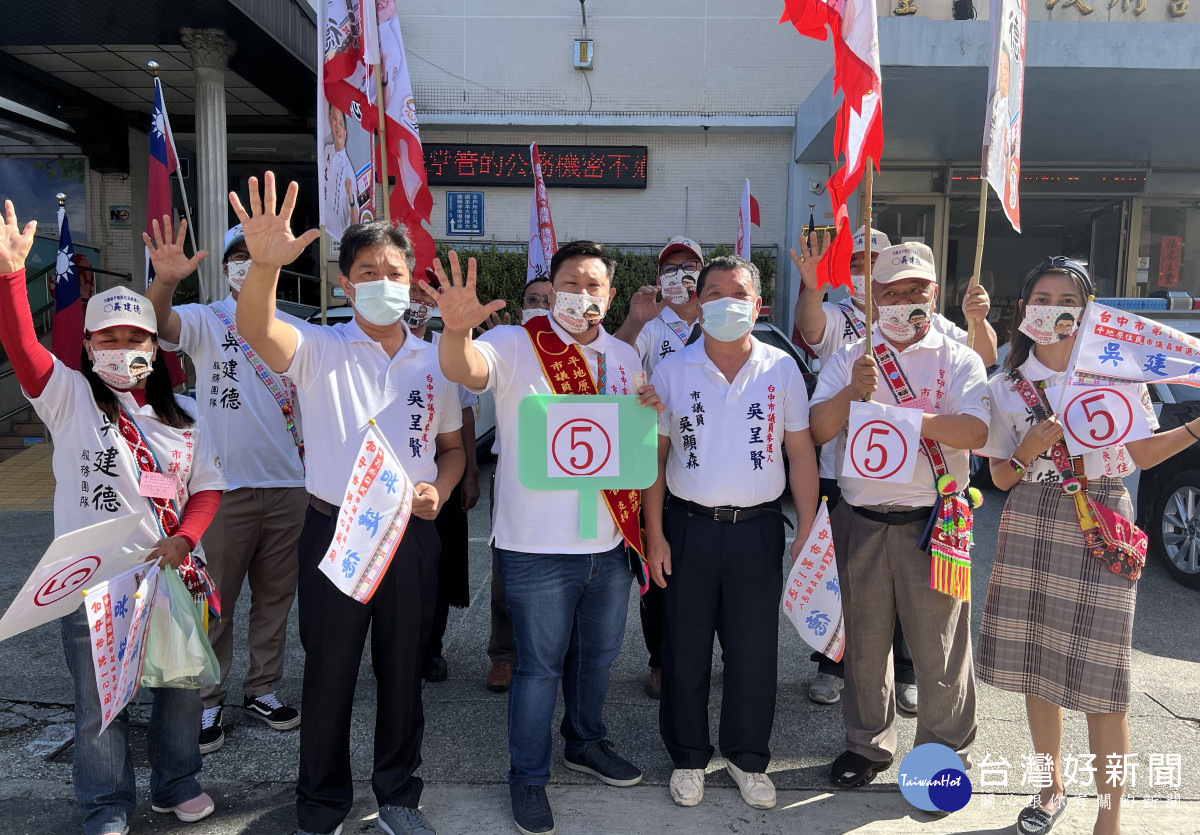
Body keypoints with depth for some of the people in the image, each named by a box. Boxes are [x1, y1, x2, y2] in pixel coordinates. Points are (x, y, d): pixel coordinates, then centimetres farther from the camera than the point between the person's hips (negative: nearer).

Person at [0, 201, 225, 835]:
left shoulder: (184, 416, 5)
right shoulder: (69, 398, -2)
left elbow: (207, 488, 3)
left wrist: (183, 540, -14)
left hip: (170, 575, 3)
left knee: (179, 687, 15)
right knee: (99, 703, 10)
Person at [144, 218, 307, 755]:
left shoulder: (296, 330, 9)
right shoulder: (204, 321, -2)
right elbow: (156, 323, -24)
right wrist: (166, 281, -44)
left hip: (287, 485, 4)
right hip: (225, 487, -4)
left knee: (276, 596, 13)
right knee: (214, 603, 5)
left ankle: (262, 690, 28)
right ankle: (208, 702, 20)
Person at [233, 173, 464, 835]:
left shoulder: (432, 361, 6)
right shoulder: (320, 351, -4)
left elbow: (452, 445, 14)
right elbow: (254, 327, -26)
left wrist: (439, 490, -7)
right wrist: (264, 264, -47)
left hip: (411, 535, 3)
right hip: (334, 531, -2)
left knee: (403, 671, 14)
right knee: (329, 674, 10)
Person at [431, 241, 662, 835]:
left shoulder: (624, 358, 7)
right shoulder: (515, 345, -9)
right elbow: (465, 370, -29)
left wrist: (652, 411, -7)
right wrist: (456, 330, -52)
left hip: (610, 541, 5)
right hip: (538, 545, -5)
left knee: (597, 654, 22)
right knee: (539, 666, 8)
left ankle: (586, 742, 46)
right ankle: (528, 777, 28)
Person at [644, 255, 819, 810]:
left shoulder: (782, 369, 1)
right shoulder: (672, 371, 0)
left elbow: (801, 453, 3)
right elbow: (654, 455, 2)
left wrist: (807, 532, -1)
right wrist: (654, 534, -2)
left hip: (758, 528, 0)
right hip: (689, 525, 0)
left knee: (755, 647, 9)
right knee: (685, 646, 9)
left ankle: (748, 757, 30)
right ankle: (688, 756, 29)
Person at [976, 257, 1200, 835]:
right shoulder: (1006, 387, 5)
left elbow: (1142, 454, 9)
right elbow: (1001, 478, 6)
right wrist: (1032, 449, -12)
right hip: (1031, 527, 2)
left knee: (1101, 678, -3)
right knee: (1036, 664, 10)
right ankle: (1051, 787, 31)